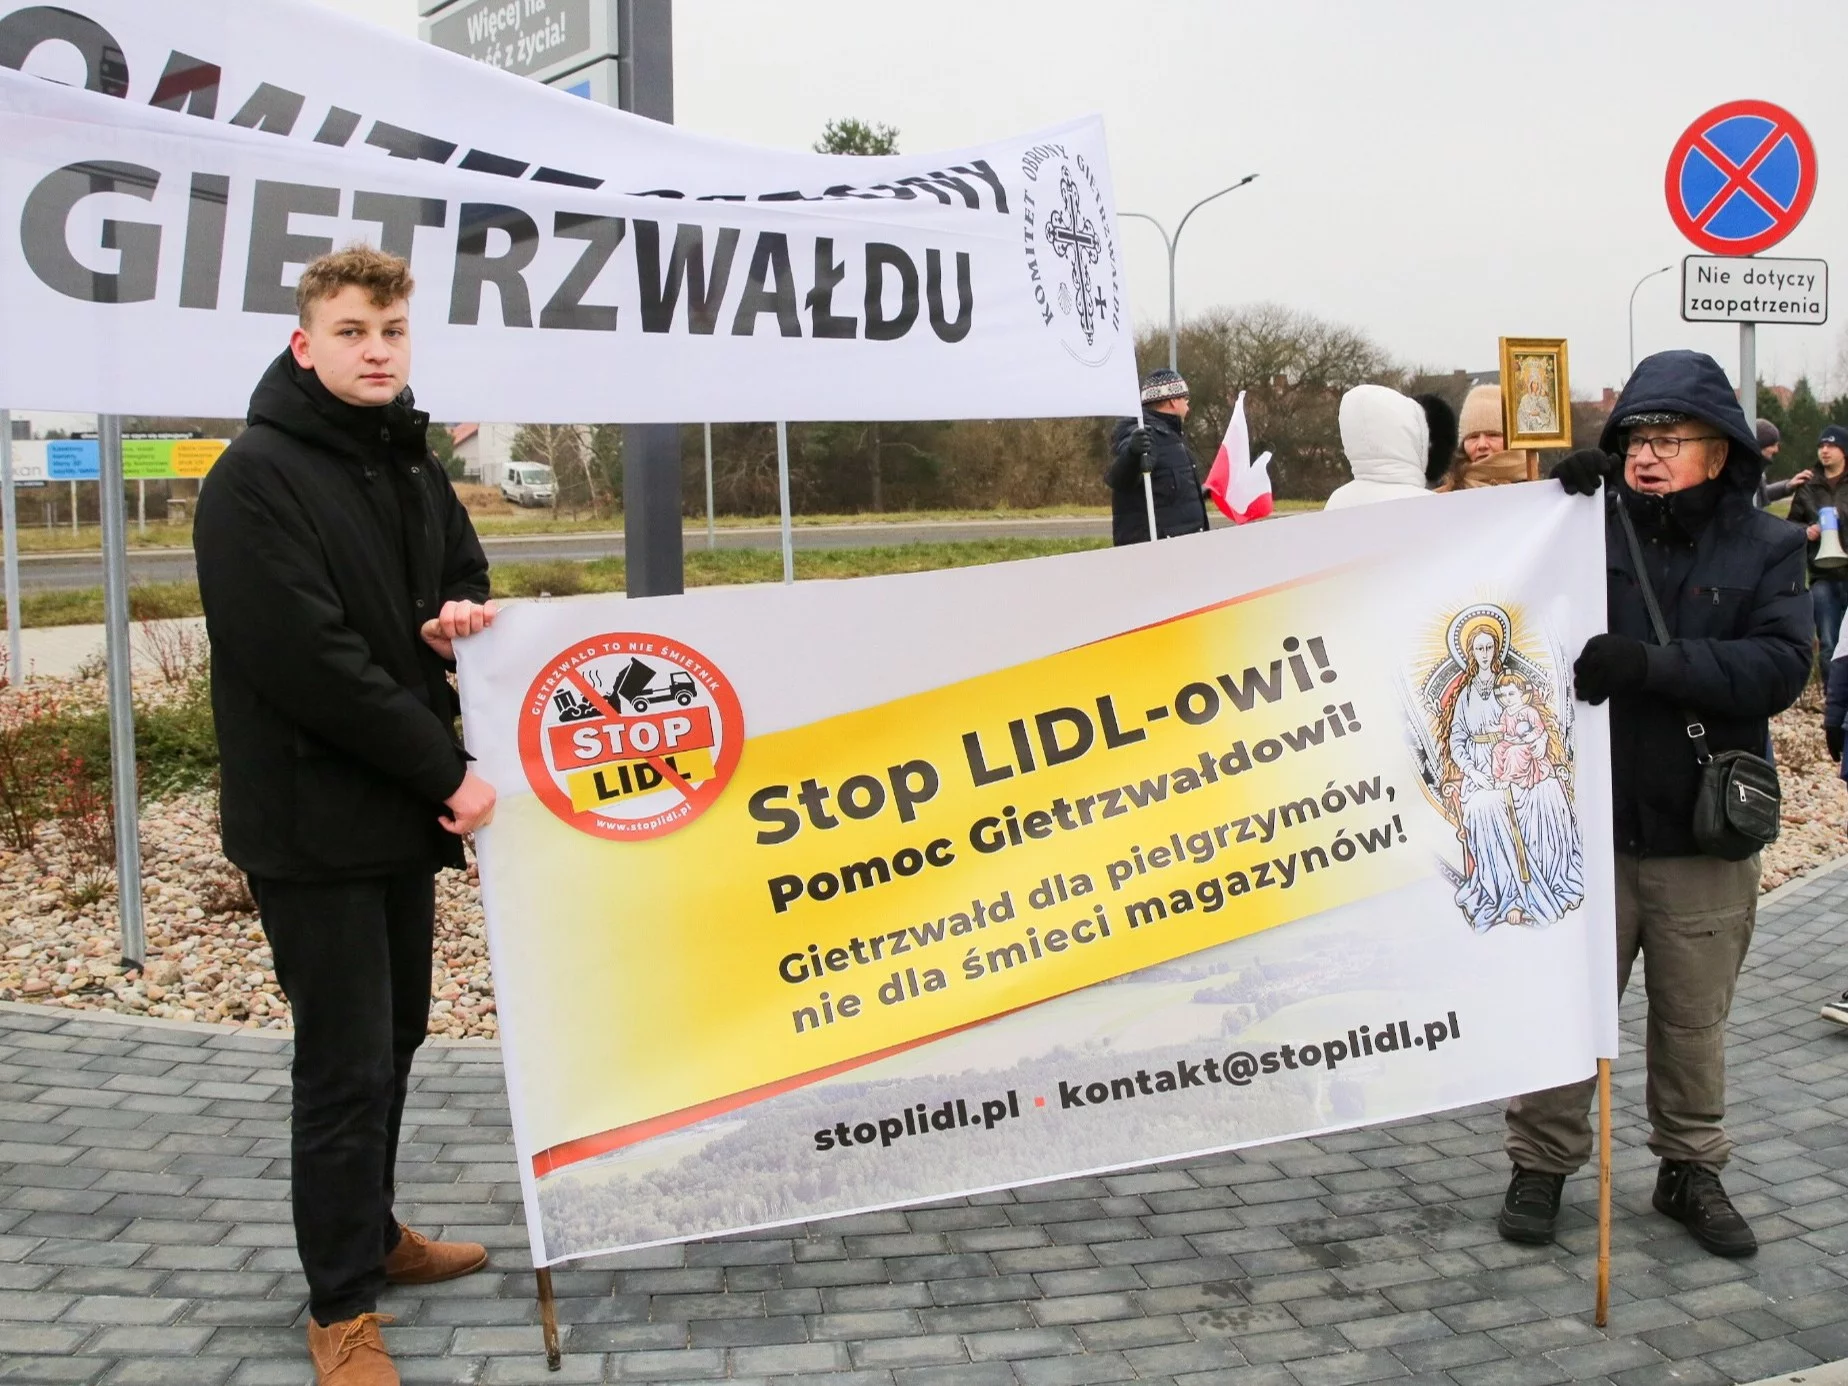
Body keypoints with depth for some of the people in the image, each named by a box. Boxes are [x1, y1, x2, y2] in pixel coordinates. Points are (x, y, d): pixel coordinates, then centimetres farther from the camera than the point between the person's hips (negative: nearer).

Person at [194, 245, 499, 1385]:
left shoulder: (411, 469, 11)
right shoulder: (257, 477, -14)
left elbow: (466, 576, 22)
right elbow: (309, 659, -21)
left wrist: (459, 617, -5)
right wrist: (446, 771, -17)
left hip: (403, 815, 8)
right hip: (312, 820, -8)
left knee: (394, 1036, 18)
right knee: (346, 1064, -2)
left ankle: (374, 1235, 35)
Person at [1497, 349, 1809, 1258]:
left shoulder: (1764, 548, 0)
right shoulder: (1592, 524, 0)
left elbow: (1781, 666, -13)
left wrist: (1652, 663, -27)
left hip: (1704, 837, 1)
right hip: (1587, 825, -1)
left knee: (1694, 1020, 15)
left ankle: (1691, 1169, 33)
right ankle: (1542, 1165, 24)